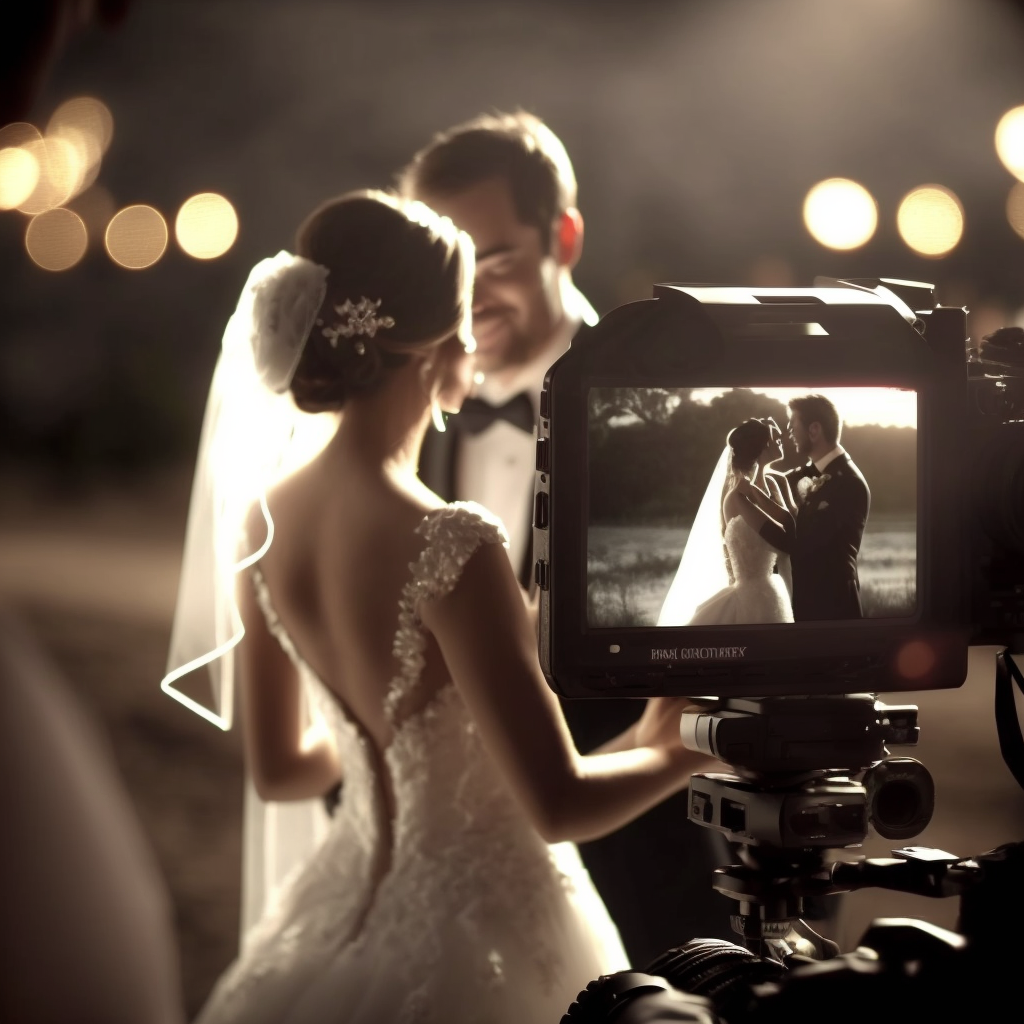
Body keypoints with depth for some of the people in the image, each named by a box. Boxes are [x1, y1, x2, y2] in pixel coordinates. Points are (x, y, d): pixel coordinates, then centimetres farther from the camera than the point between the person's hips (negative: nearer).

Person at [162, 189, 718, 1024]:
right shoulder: (450, 546, -27)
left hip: (355, 908, 7)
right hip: (482, 932, -7)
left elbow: (278, 768, 8)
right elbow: (559, 805, -22)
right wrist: (683, 749, -4)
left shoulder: (263, 516, -5)